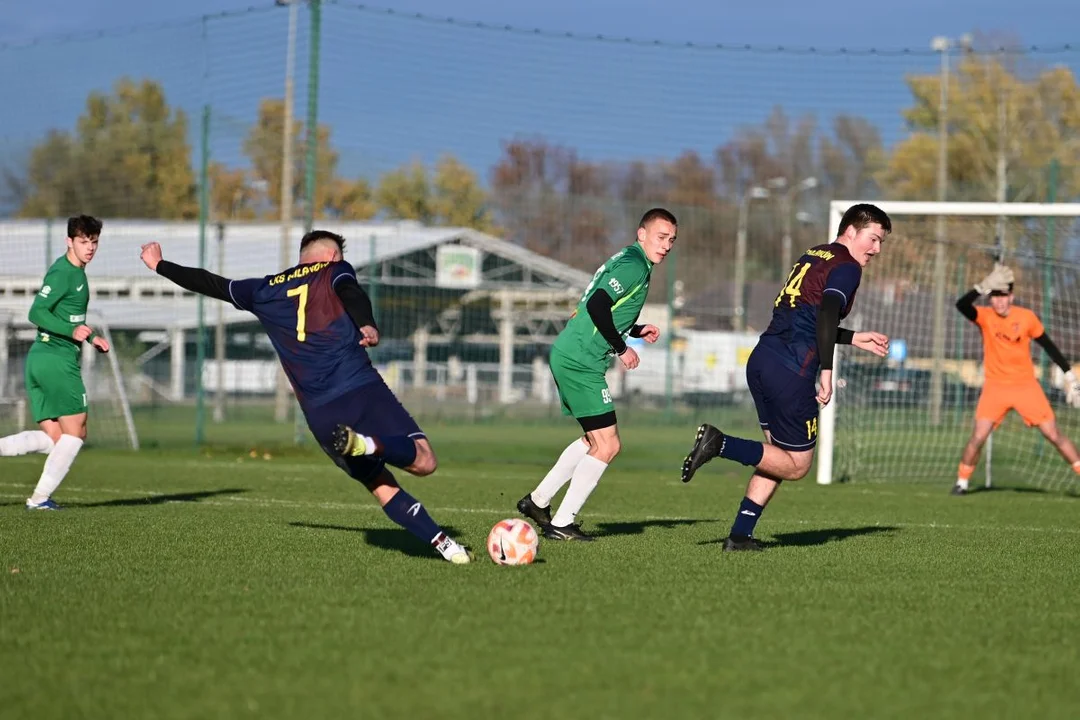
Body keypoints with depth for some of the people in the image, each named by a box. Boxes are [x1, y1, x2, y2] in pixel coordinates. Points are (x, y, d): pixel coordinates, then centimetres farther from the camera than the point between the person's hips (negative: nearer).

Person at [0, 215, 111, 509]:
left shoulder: (75, 272, 18)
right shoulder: (62, 273, -12)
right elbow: (37, 313, -20)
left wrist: (91, 337, 24)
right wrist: (72, 331, -28)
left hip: (38, 360, 9)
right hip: (57, 358, -9)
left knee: (53, 438, 9)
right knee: (75, 432, 0)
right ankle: (40, 497, 0)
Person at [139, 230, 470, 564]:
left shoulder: (265, 290, 23)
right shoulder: (335, 271, 13)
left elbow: (209, 283, 34)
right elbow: (351, 293, -12)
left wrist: (159, 266, 50)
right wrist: (367, 326, -32)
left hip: (320, 415, 4)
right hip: (362, 388, -4)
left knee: (382, 486, 13)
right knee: (424, 460, -10)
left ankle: (442, 542, 0)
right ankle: (367, 444, -36)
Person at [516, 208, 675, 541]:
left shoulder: (626, 261, 18)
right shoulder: (634, 266, -13)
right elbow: (597, 305, -25)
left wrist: (636, 330, 15)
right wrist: (621, 348, -16)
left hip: (568, 356, 11)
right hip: (580, 362, -11)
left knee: (595, 440, 22)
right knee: (607, 445, -6)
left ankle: (538, 501, 26)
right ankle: (561, 524, -3)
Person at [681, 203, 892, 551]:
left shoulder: (812, 257, 23)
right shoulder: (847, 267, -4)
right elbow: (826, 318, -19)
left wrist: (856, 339, 35)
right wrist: (827, 373, -21)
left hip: (761, 358, 9)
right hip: (791, 372, -9)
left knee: (780, 455, 17)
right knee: (796, 464, 1)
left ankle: (740, 535, 12)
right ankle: (720, 444, -13)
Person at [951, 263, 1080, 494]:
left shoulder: (1027, 317, -5)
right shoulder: (985, 317, -8)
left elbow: (1048, 345, 6)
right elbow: (961, 305, -28)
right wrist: (984, 286, -42)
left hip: (1026, 386, 0)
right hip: (995, 387, 0)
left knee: (1054, 434, -2)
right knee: (978, 436, -11)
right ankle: (961, 482, 6)